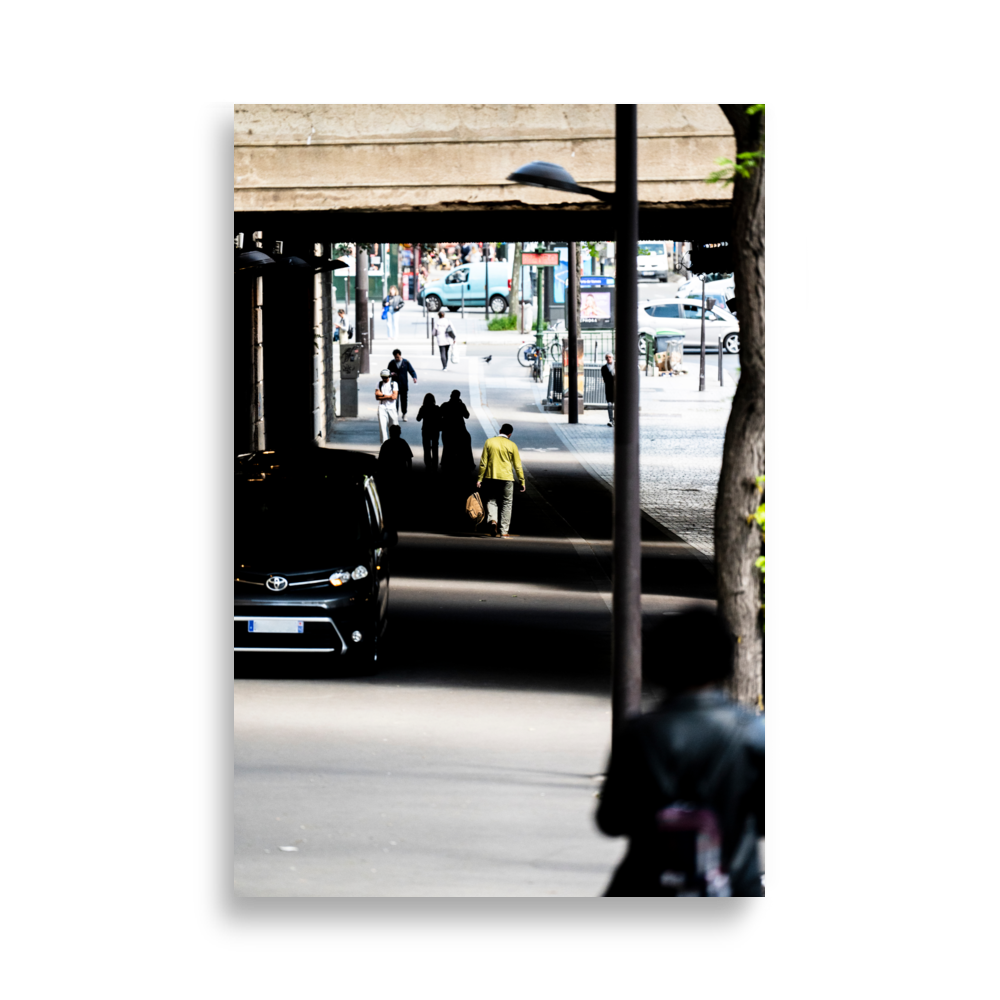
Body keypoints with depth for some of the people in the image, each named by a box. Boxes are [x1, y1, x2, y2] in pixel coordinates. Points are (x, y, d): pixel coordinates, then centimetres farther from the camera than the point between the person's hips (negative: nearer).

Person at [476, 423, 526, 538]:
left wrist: (480, 479, 5)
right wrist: (522, 482, 8)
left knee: (491, 500, 12)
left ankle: (492, 520, -17)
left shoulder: (489, 442, 1)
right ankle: (504, 531, 7)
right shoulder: (512, 445, -2)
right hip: (506, 478, -1)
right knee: (506, 503, 8)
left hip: (491, 477, 1)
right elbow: (517, 466, 0)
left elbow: (483, 462, 0)